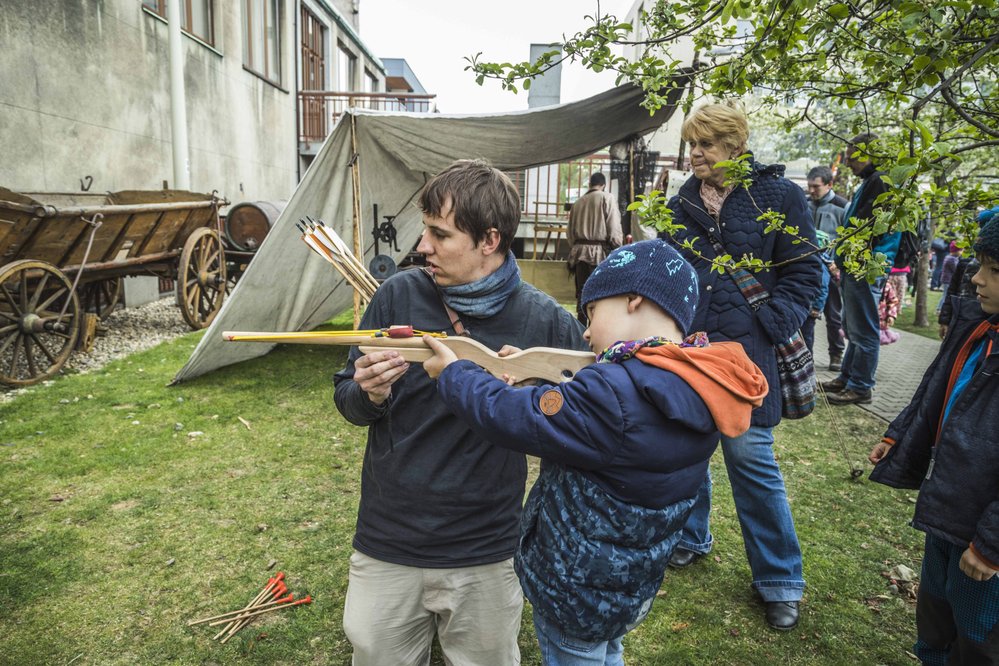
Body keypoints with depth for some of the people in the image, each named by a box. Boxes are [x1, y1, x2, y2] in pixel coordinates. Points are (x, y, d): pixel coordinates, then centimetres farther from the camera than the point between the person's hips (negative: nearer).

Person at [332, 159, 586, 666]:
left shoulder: (546, 321, -12)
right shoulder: (399, 294, -7)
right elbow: (345, 399, 2)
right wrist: (369, 394, -21)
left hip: (486, 554, -1)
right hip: (386, 546, 2)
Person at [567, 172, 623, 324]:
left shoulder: (578, 201, 12)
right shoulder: (607, 198, -3)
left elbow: (570, 230, 13)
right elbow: (614, 228, -10)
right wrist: (619, 250, -1)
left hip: (579, 250, 5)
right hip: (599, 251, -5)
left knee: (581, 291, 11)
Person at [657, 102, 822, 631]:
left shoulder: (778, 195, -2)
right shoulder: (681, 204, 11)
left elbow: (803, 273, -2)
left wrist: (766, 329, -13)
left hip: (743, 352, -4)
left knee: (750, 458, -2)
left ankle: (780, 580, 17)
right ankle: (690, 538, 38)